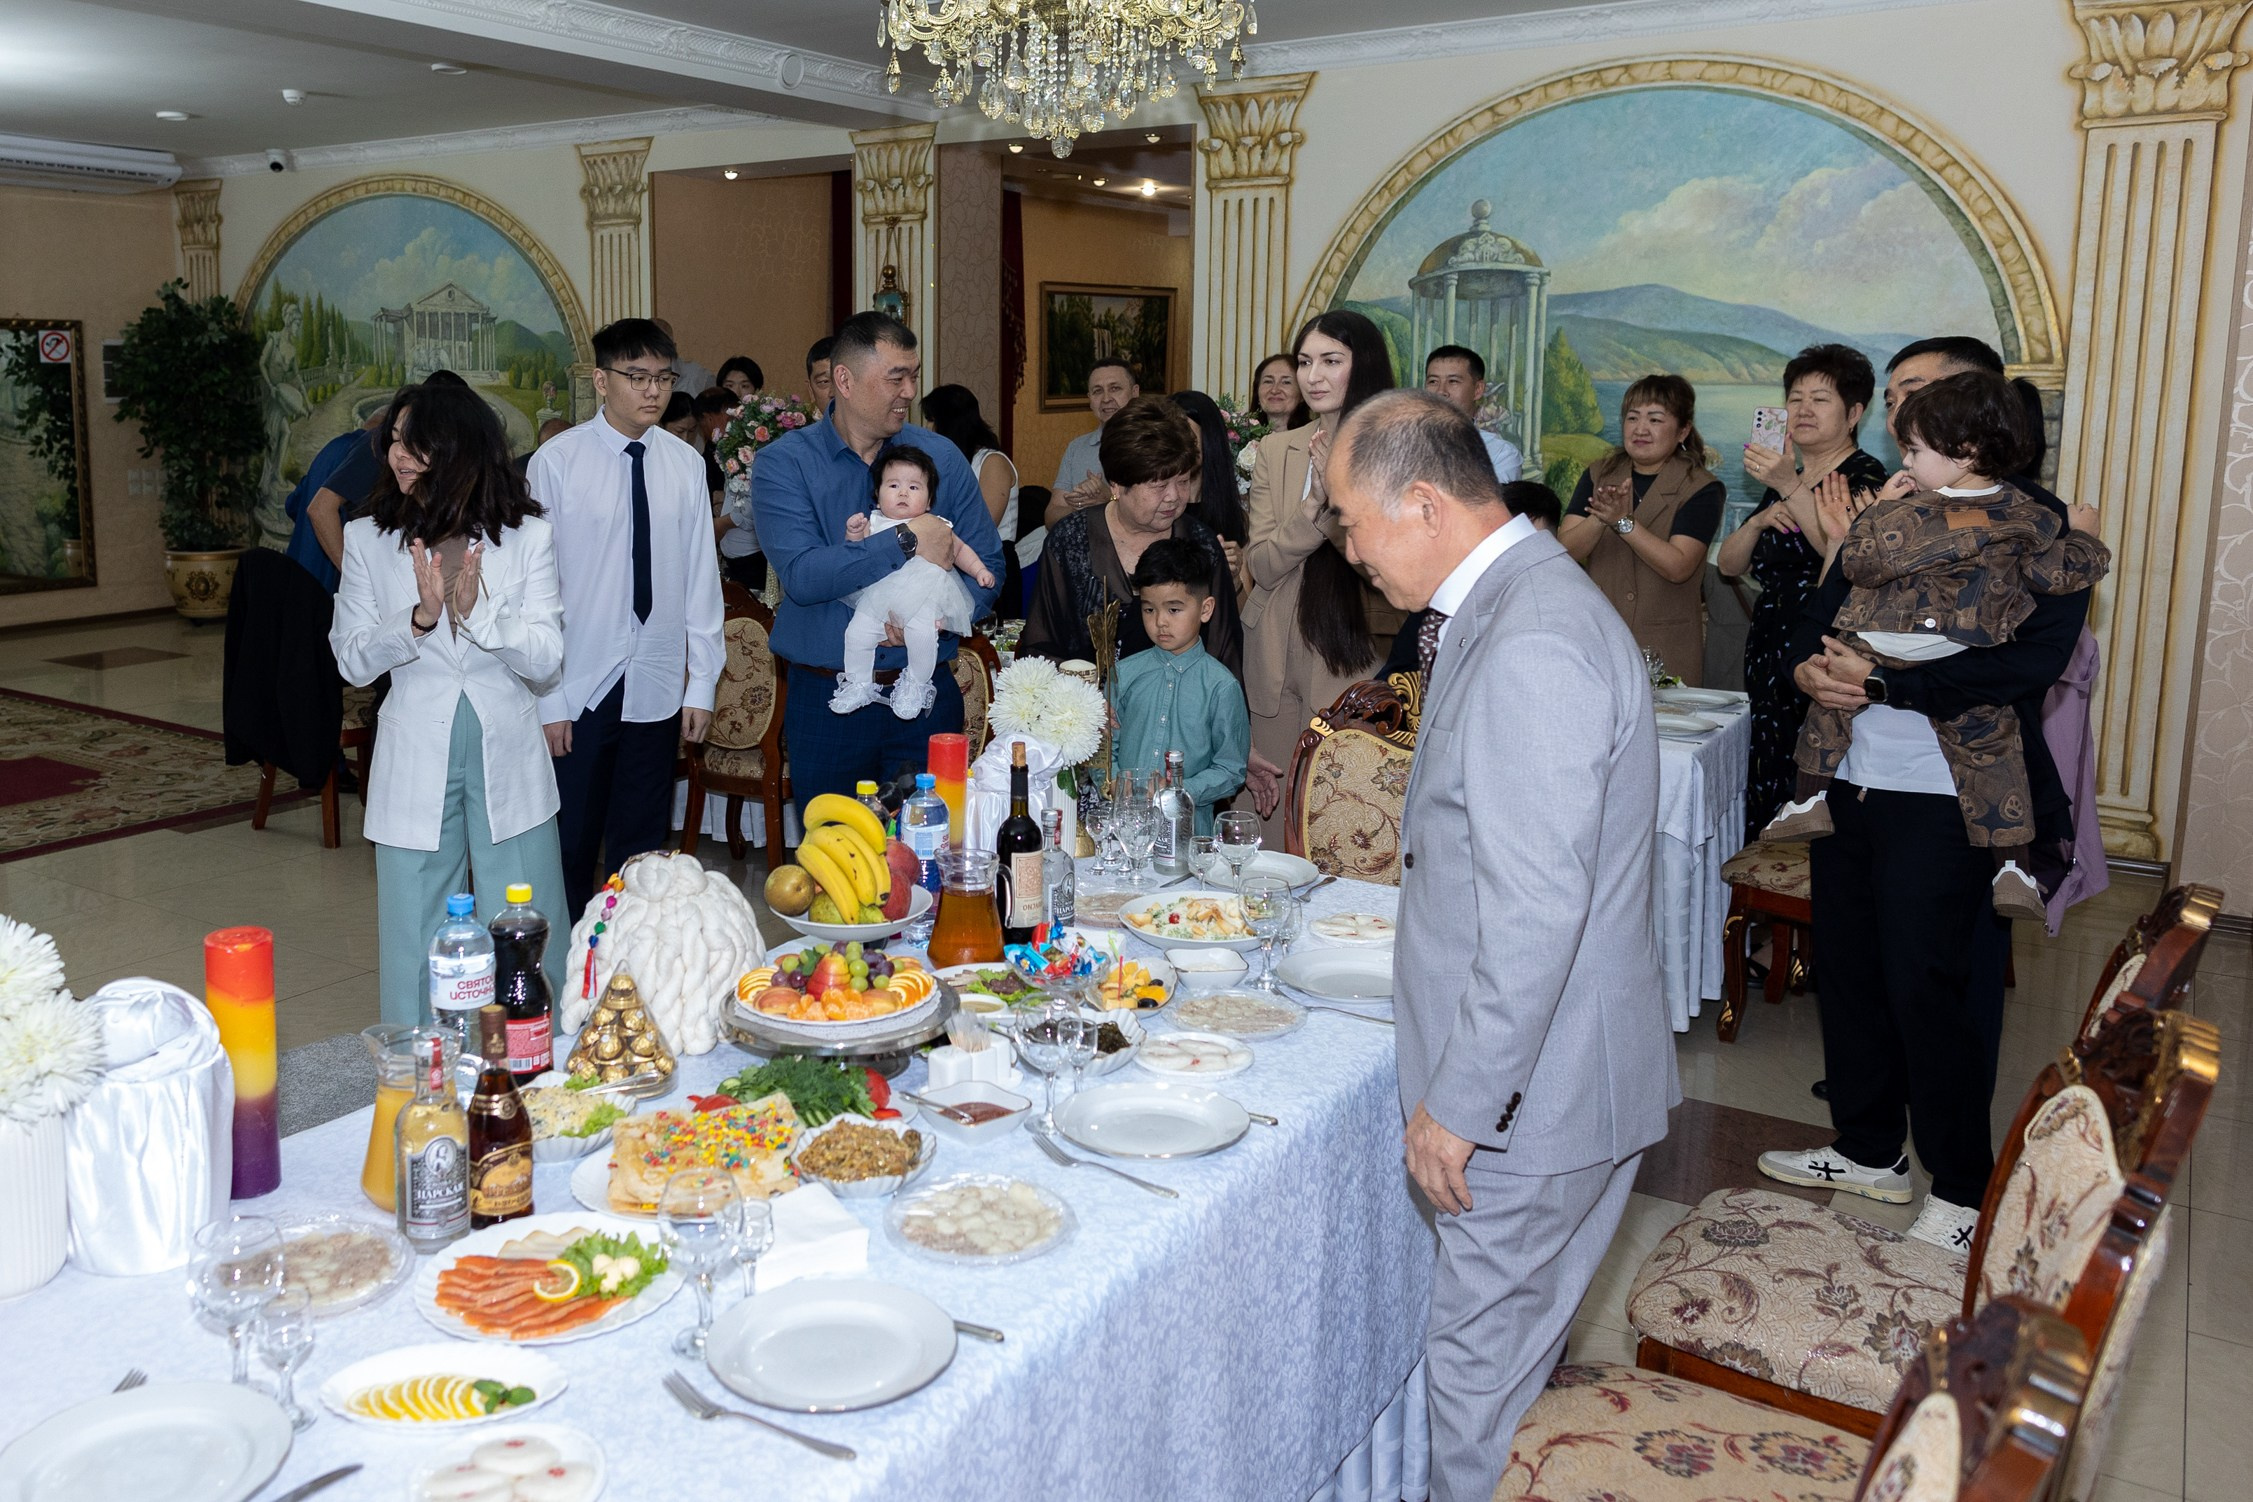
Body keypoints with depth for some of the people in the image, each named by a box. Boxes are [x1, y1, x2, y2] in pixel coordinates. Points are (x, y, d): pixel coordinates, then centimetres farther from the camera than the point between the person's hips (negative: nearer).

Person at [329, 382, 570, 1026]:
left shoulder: (527, 537, -3)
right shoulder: (368, 539, 1)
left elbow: (546, 661, -8)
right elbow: (353, 659, -3)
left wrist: (476, 607, -23)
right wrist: (420, 616, -19)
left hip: (507, 757, -1)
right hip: (415, 761, 1)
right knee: (418, 941, 9)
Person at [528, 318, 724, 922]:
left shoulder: (686, 464, 3)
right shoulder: (558, 460, -7)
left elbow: (701, 578, 6)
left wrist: (701, 684, 4)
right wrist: (549, 700, -8)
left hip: (657, 689, 3)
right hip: (580, 690, -3)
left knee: (643, 845, 12)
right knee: (571, 845, 5)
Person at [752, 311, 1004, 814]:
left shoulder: (942, 457, 4)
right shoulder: (783, 462, -5)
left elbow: (987, 564, 2)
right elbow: (801, 575, -19)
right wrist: (907, 543, -21)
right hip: (826, 701, -2)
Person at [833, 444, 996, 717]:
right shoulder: (873, 523, 11)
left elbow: (960, 549, 19)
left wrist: (980, 570, 7)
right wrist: (854, 534, -8)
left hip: (923, 599, -2)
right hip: (878, 598, 2)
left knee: (922, 632, -27)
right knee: (857, 631, -13)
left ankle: (916, 685, -4)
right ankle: (858, 684, 8)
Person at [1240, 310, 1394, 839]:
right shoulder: (1276, 449, 9)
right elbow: (1261, 567, 1)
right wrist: (1317, 506, -15)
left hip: (1356, 662, -3)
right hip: (1279, 667, 3)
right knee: (1277, 827, 5)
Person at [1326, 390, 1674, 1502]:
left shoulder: (1530, 646, -25)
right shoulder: (1509, 601, 9)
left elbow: (1538, 910, -27)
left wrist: (1460, 1102, -21)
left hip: (1532, 1087, -10)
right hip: (1544, 1074, 10)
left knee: (1483, 1376, 6)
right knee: (1518, 1349, 23)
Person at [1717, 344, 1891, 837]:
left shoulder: (1864, 476, -4)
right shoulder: (1782, 481, 17)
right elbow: (1729, 564, 14)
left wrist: (1791, 488, -28)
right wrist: (1759, 521, -4)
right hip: (1771, 647, 7)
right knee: (1768, 783, 6)